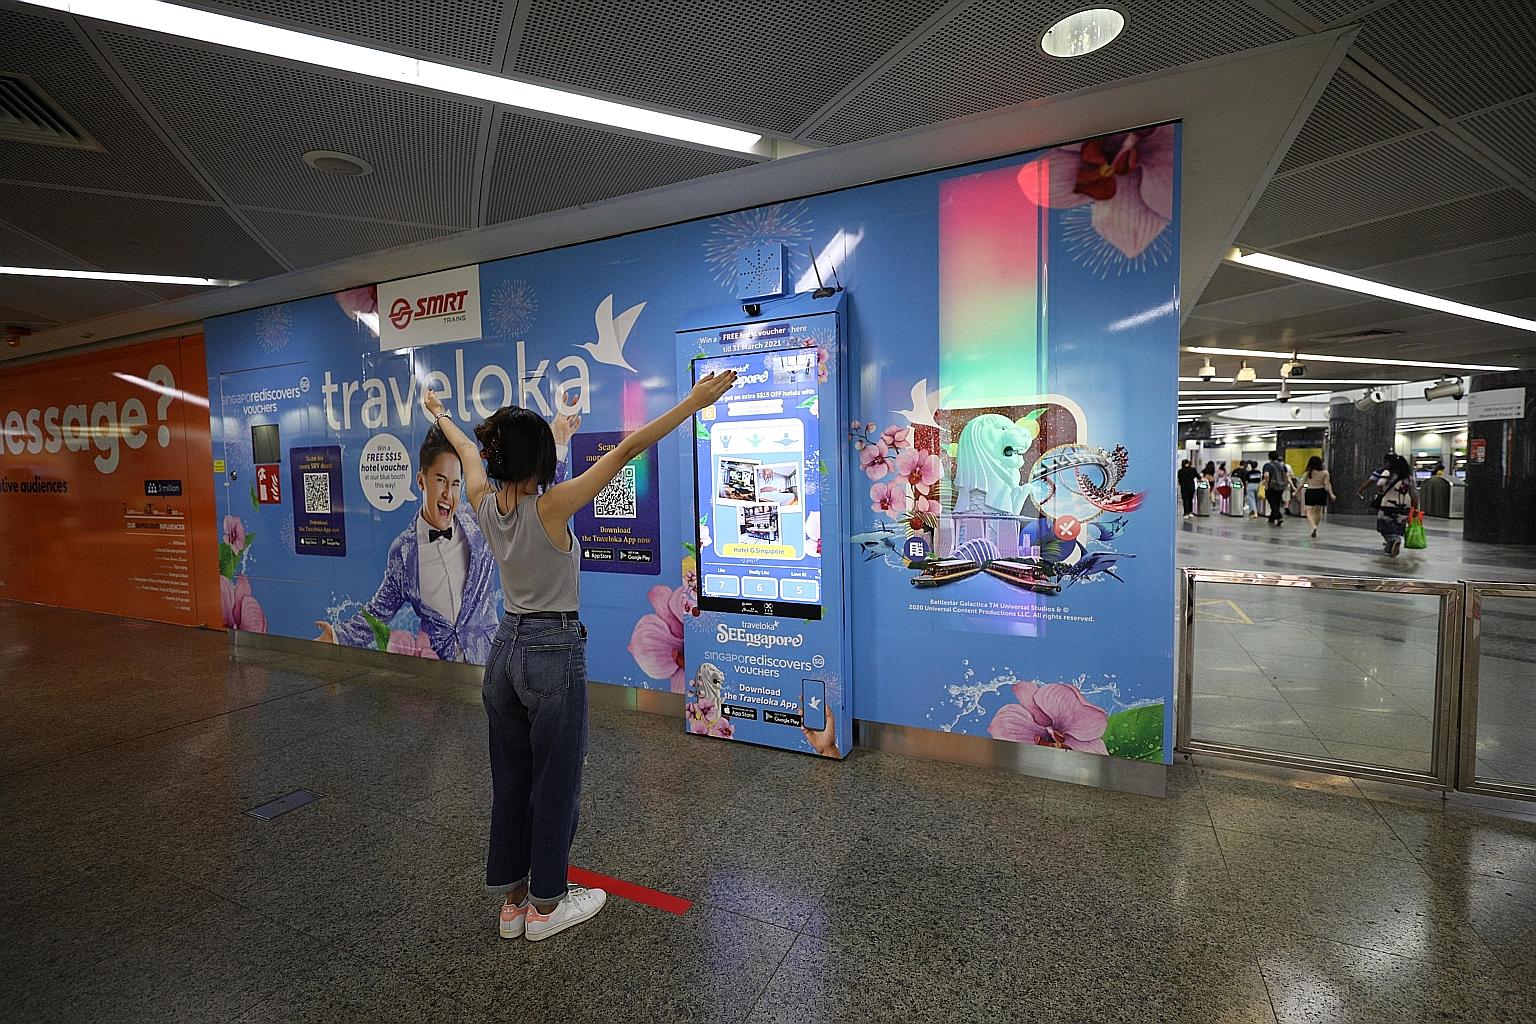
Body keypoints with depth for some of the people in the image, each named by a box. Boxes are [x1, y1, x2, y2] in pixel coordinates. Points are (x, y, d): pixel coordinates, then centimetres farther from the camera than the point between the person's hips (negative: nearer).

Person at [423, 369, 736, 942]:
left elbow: (468, 452, 17)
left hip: (505, 651, 7)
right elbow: (625, 451, -24)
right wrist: (693, 402, -23)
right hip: (554, 655, -7)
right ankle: (546, 905, 28)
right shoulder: (549, 508, -22)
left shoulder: (484, 504, -3)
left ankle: (511, 901, 34)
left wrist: (440, 415, 39)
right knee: (555, 783, 10)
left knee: (510, 780, 18)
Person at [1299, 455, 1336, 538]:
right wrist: (1331, 494, -8)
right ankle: (1314, 530, 22)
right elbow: (1327, 484, -7)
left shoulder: (1307, 473, -5)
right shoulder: (1325, 472, -2)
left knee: (1309, 512, 0)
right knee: (1318, 512, 16)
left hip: (1310, 492, -2)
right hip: (1321, 492, 2)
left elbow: (1302, 484, -1)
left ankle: (1314, 527, -25)